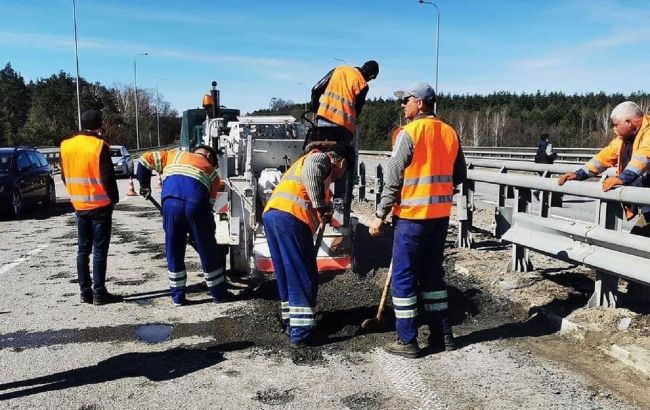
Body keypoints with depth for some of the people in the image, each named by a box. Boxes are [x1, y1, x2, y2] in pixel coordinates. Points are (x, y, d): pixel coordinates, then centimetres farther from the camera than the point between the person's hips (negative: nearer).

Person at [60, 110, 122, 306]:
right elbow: (107, 177, -15)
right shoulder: (99, 145, -14)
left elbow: (65, 176, 13)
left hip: (79, 205, 6)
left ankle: (85, 292, 16)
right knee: (99, 250, -2)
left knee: (83, 249, 12)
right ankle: (99, 293, 1)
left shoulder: (66, 145, 6)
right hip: (100, 205, -6)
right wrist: (114, 198, -2)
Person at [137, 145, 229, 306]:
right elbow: (209, 203, 21)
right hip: (197, 203, -1)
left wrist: (144, 186, 34)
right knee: (208, 251, 14)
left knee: (173, 251, 15)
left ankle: (178, 296, 23)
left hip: (171, 200, 1)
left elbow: (145, 160, 25)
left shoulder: (175, 155, 33)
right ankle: (219, 294, 26)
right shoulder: (212, 171, 29)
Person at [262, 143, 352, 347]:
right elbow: (311, 172, -19)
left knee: (286, 274, 18)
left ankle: (291, 322, 27)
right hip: (290, 217, -9)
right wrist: (322, 207, -17)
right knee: (304, 277, -3)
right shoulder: (321, 158, 4)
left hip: (270, 214, 9)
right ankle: (301, 333, -1)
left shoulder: (308, 159, 34)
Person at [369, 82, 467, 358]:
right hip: (441, 214, 7)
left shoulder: (409, 133, -11)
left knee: (404, 277, 2)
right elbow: (459, 175, 13)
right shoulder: (450, 133, 8)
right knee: (432, 272, 16)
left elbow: (393, 179, -12)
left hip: (412, 215, -6)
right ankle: (441, 335, 22)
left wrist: (380, 215, -7)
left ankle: (407, 341, 8)